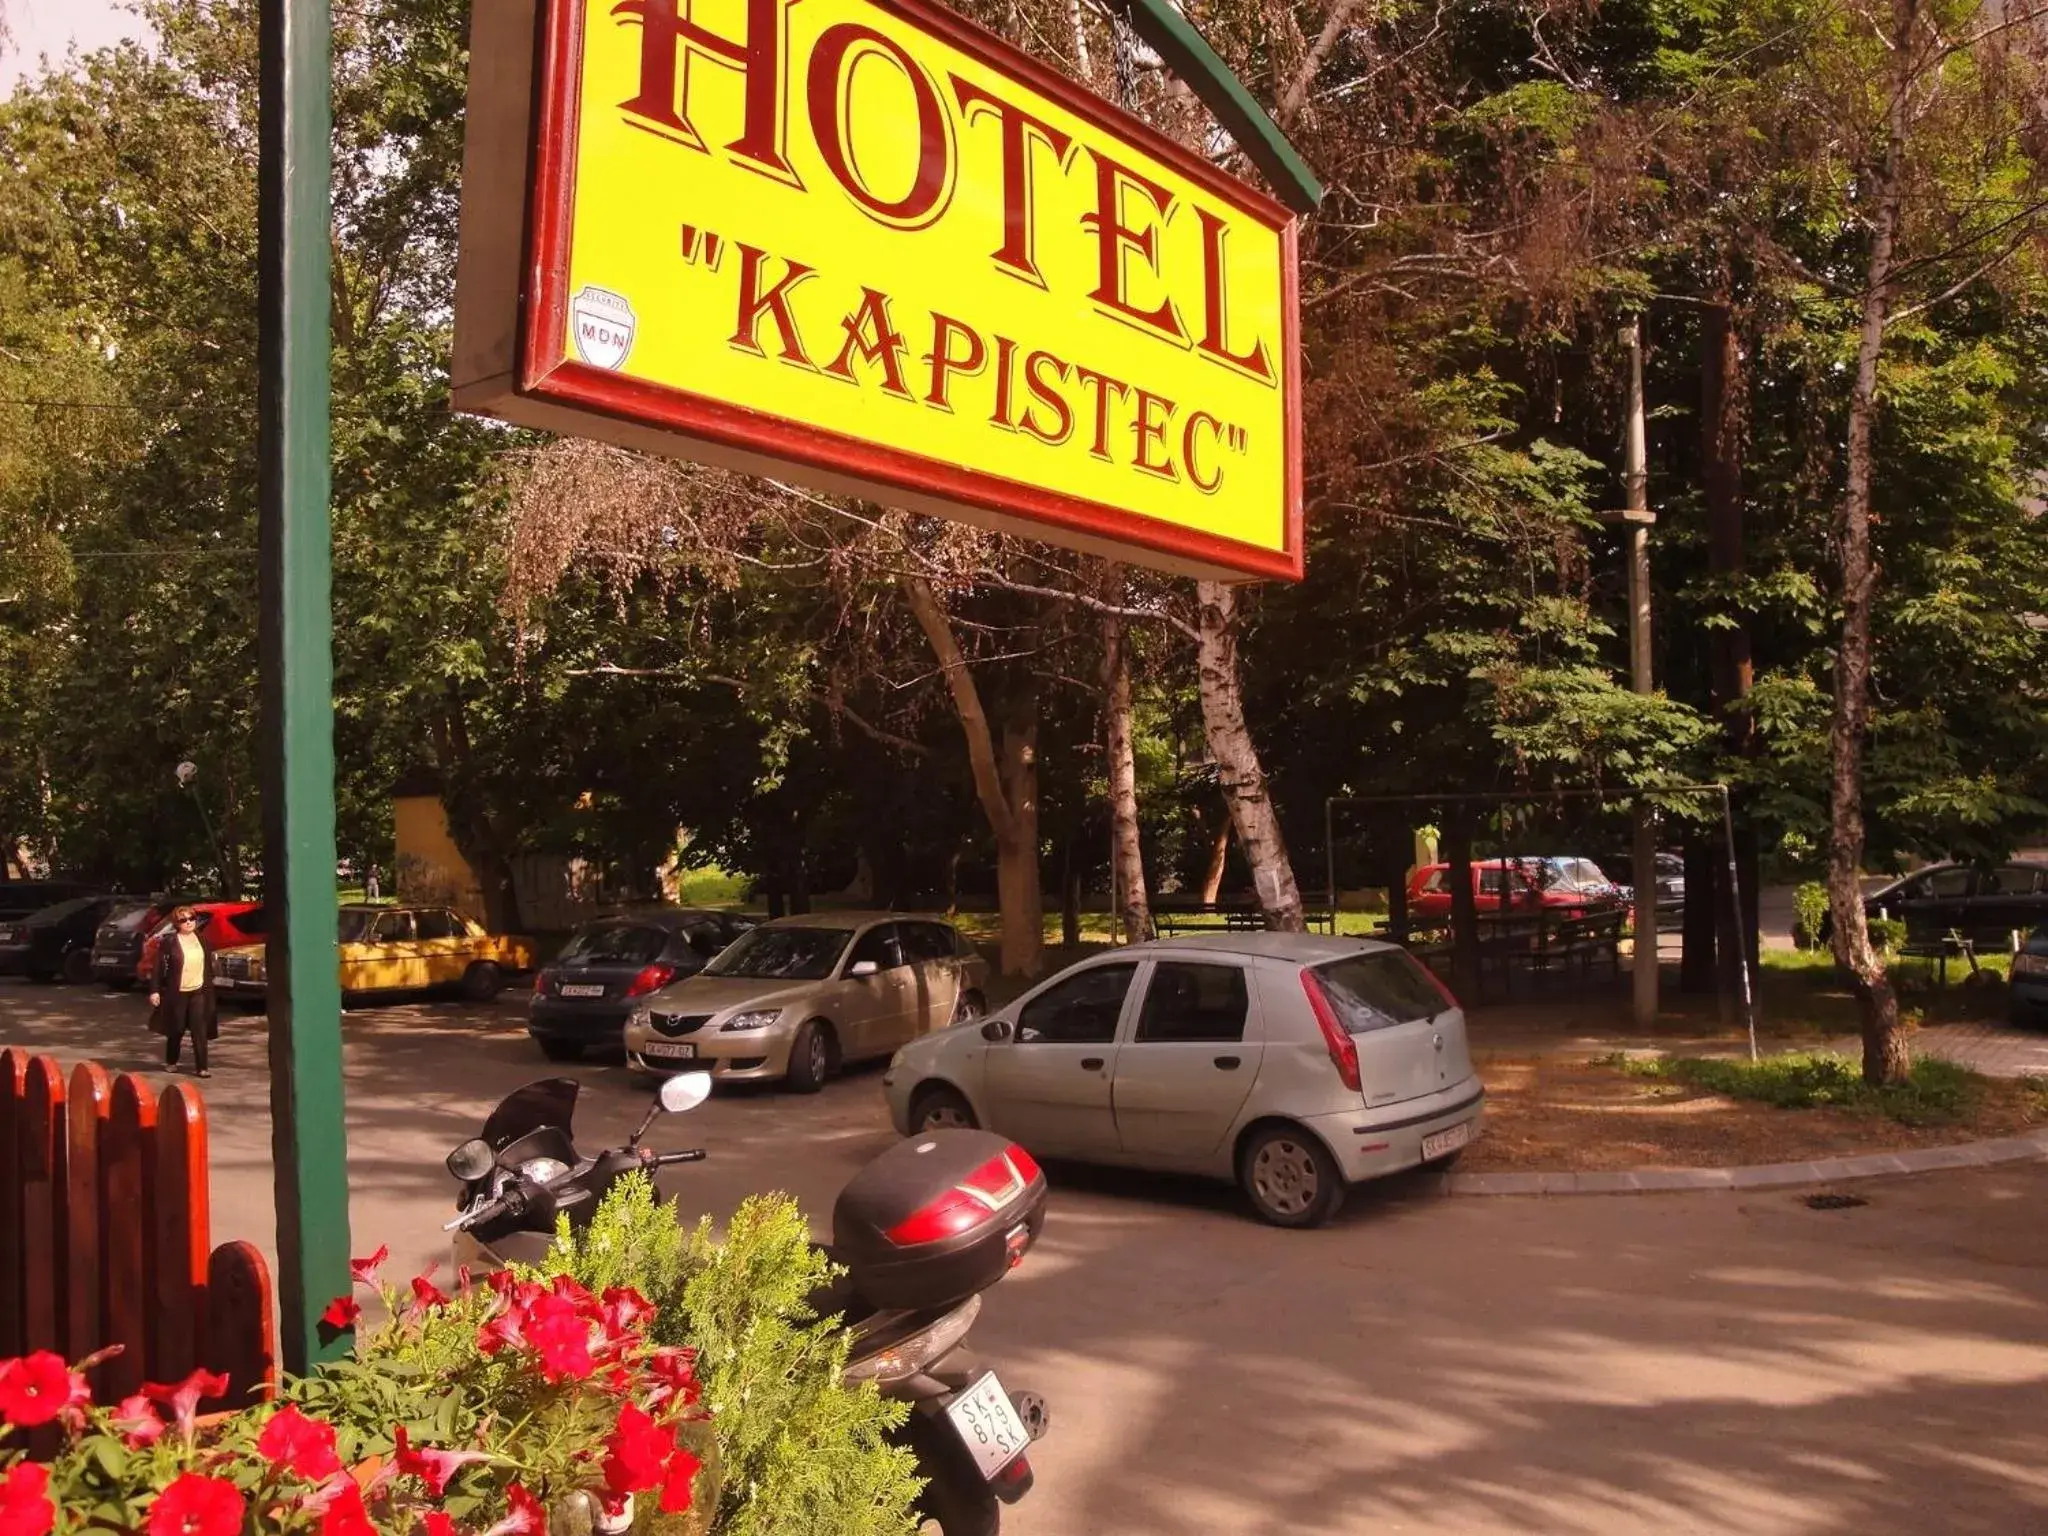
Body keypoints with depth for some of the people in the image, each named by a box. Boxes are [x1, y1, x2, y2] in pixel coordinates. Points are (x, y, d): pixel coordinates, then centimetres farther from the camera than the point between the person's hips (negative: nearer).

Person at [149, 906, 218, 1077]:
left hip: (199, 991, 3)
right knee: (176, 1029, 11)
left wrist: (209, 985, 14)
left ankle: (201, 1067, -3)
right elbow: (159, 967, -7)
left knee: (200, 1030, -4)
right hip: (177, 992, -3)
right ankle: (171, 1062, 32)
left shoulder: (201, 939, 7)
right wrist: (155, 990, -11)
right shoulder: (169, 941, -7)